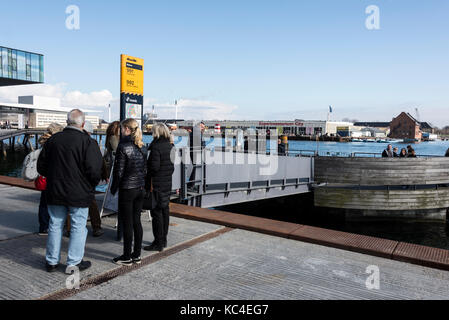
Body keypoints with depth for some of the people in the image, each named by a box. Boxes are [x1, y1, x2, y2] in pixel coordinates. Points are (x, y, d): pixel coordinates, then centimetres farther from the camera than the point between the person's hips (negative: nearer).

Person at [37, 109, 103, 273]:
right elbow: (95, 170, -18)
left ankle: (52, 261, 25)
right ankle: (73, 263, 14)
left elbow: (41, 167, 9)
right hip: (79, 194, -4)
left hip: (55, 192, 5)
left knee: (55, 226, 15)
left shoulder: (53, 140, 2)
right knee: (78, 227, 7)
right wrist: (91, 186, 1)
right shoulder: (88, 142, -14)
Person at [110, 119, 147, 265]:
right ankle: (137, 255, 20)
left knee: (127, 223, 2)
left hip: (127, 189, -7)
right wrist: (142, 184, 17)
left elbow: (119, 170, -13)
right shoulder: (142, 146, 7)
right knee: (136, 221, 13)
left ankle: (127, 257, 12)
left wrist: (113, 188, -2)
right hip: (140, 188, 7)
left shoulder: (123, 146, -13)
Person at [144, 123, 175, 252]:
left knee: (157, 213, -1)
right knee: (165, 211, 14)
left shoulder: (156, 147, -16)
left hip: (157, 185, -8)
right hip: (167, 183, 8)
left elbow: (154, 167, -20)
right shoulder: (170, 146, 8)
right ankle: (163, 240, 26)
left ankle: (158, 243, 5)